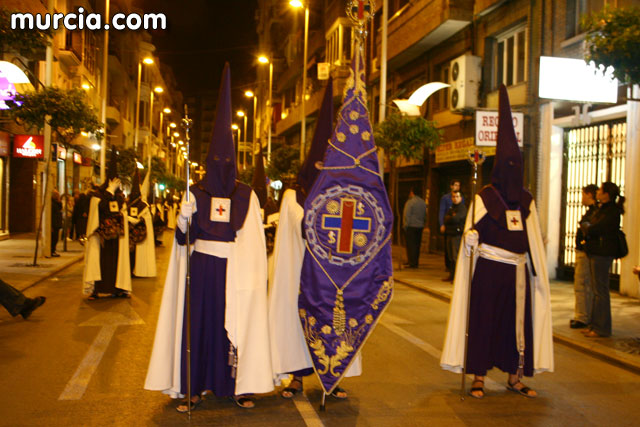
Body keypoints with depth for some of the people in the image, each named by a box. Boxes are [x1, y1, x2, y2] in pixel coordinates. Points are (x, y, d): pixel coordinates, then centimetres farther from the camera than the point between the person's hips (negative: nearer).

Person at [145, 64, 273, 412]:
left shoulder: (247, 196, 4)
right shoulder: (195, 194, 4)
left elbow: (253, 239, 2)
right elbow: (181, 238, 2)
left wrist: (250, 273, -8)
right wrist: (183, 220, -19)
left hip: (235, 271, 0)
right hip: (201, 268, 0)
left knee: (236, 323, 3)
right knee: (198, 321, 2)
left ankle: (239, 385, 13)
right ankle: (194, 386, 11)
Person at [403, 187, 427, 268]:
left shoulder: (410, 202, -12)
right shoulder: (423, 202, 9)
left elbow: (407, 215, -12)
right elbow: (425, 215, 16)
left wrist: (405, 226, -6)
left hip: (411, 226, -6)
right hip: (420, 226, 6)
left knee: (411, 244, -3)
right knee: (417, 245, 11)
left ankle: (412, 263, -4)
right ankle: (415, 262, 17)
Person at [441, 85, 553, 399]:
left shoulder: (526, 200, 10)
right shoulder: (484, 197, -3)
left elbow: (533, 240, 12)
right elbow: (472, 232, -8)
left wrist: (538, 271, 10)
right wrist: (469, 238, -30)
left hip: (518, 271, 5)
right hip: (489, 269, -4)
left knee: (518, 321, 6)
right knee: (484, 319, -1)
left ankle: (514, 378, 19)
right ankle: (478, 378, 9)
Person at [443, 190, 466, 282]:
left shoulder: (462, 208, -8)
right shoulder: (451, 208, 19)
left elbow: (455, 219, -20)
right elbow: (445, 219, 14)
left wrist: (448, 218, -3)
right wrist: (451, 217, -5)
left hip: (458, 235, -8)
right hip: (450, 234, 9)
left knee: (456, 257, -10)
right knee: (451, 257, 13)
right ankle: (452, 276, 21)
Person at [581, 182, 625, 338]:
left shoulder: (611, 211, -15)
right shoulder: (602, 209, 16)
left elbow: (594, 229, -21)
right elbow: (591, 229, 16)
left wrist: (585, 225, -2)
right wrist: (587, 228, -4)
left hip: (602, 253, -10)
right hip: (595, 253, 10)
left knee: (600, 291, -5)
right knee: (597, 290, 14)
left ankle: (602, 329, 1)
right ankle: (595, 325, 21)